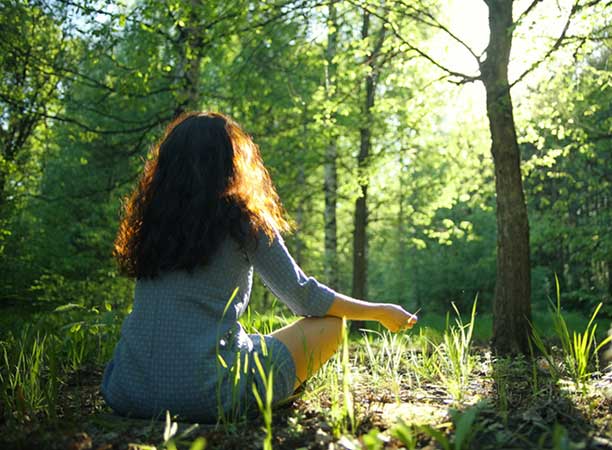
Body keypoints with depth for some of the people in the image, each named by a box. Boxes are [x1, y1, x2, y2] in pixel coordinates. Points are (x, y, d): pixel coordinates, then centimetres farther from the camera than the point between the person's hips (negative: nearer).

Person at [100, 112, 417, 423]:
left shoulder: (148, 219, 8)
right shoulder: (242, 221, -6)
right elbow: (304, 297, 1)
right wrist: (379, 311, 16)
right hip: (204, 397, -5)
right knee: (330, 324, 8)